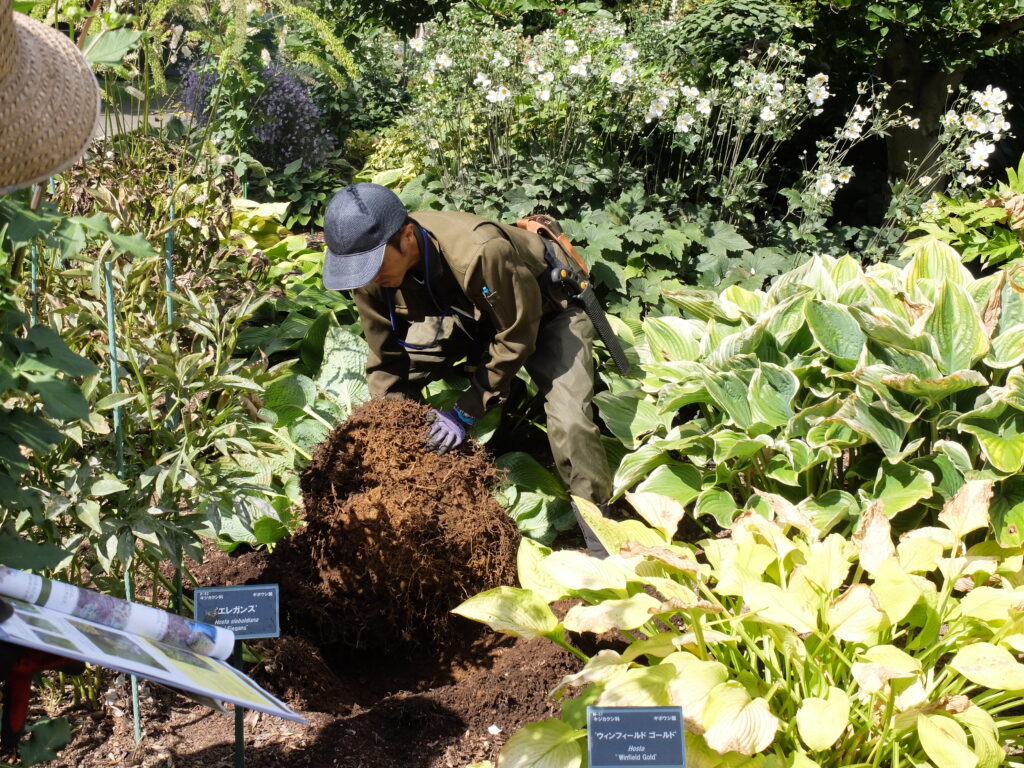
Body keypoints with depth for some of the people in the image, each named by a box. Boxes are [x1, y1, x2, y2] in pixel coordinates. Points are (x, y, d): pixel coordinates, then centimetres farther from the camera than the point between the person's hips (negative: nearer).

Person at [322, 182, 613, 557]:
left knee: (568, 421, -24)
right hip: (463, 315, 6)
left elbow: (515, 337, -29)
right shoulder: (370, 273, -24)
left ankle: (602, 548, -6)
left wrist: (465, 413, -26)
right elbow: (386, 362, -13)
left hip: (541, 311, -6)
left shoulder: (480, 252, -43)